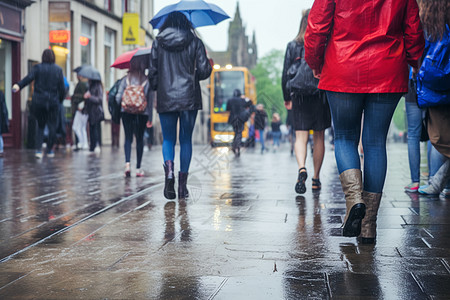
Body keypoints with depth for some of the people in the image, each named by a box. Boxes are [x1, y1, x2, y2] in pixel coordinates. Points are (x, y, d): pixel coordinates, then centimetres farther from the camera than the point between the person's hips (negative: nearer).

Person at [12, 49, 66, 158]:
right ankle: (50, 150, 12)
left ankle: (38, 150, 0)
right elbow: (62, 88, 1)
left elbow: (29, 78, -17)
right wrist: (60, 99, 15)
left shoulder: (37, 67, 1)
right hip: (53, 101, -1)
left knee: (40, 126, 12)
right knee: (52, 126, 9)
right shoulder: (58, 69, 2)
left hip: (39, 100, 1)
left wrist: (19, 85, -29)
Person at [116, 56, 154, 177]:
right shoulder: (147, 81, -1)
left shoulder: (125, 79, -1)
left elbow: (118, 97, -5)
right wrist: (150, 118, 6)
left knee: (128, 138, 6)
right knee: (140, 139, 10)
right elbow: (150, 100, 0)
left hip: (126, 113, 0)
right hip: (142, 113, 0)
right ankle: (138, 168, 13)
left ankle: (127, 163, -16)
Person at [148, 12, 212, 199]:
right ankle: (183, 183, 7)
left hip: (165, 99, 1)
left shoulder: (158, 43, 4)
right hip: (189, 98, 0)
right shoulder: (194, 42, 2)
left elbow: (152, 72, 3)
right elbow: (204, 70, -4)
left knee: (168, 139, 10)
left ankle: (169, 171, -16)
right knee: (186, 139, 8)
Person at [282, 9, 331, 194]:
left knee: (301, 136, 0)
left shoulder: (293, 46, 1)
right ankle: (316, 178, 17)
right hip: (321, 96, 0)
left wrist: (287, 98, 10)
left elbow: (285, 74, 1)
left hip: (300, 97, 0)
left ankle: (301, 169, -27)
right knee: (319, 137, 11)